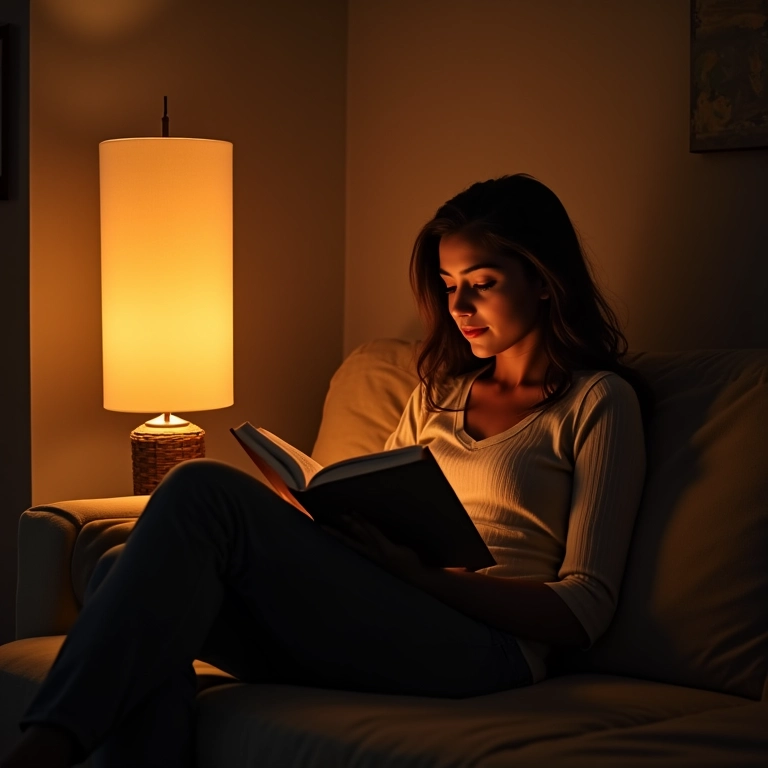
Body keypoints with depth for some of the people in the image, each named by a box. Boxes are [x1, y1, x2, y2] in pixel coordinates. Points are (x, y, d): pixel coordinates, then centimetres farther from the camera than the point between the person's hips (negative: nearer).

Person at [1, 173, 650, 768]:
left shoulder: (599, 401, 8)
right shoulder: (440, 393, 28)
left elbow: (584, 609, -2)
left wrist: (425, 571, -15)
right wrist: (326, 511, 2)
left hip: (483, 648, -6)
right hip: (361, 628, 7)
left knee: (206, 492, -25)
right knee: (131, 571, -21)